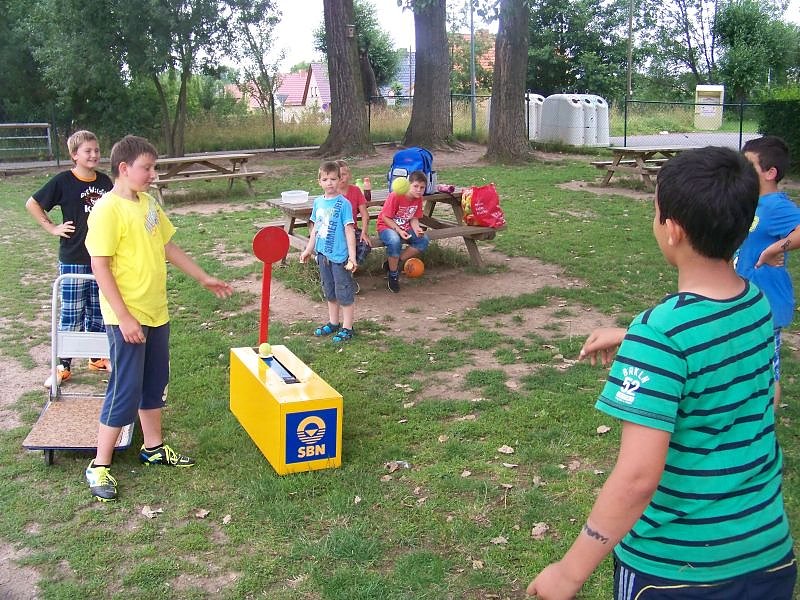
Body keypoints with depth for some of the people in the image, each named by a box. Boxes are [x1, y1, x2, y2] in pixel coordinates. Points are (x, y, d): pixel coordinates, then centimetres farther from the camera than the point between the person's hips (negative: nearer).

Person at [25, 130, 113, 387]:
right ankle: (63, 366, 10)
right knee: (71, 314, 1)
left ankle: (97, 357, 28)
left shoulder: (104, 181, 4)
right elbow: (32, 204, -3)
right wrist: (52, 228, -8)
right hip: (73, 259, -4)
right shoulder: (63, 181, -9)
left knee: (98, 312, 14)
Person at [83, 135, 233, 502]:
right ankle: (99, 466, 12)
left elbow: (168, 247, 18)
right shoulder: (107, 210, -17)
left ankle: (153, 448, 34)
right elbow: (100, 267, -19)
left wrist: (204, 278, 20)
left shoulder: (148, 203, 8)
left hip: (156, 314, 8)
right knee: (125, 391, -2)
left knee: (154, 384, 18)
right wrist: (124, 317, -21)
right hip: (128, 319, -8)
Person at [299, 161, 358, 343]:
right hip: (323, 254, 7)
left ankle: (347, 328, 12)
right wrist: (308, 250, 20)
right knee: (329, 292, 19)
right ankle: (333, 323, 33)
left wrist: (352, 256, -18)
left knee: (344, 292, 2)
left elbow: (349, 231, -14)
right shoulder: (318, 202, 6)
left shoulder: (343, 203, -12)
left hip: (339, 256, -7)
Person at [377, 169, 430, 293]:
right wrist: (398, 230, -28)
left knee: (424, 241, -17)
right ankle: (393, 275, -16)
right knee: (395, 241, -39)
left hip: (405, 228, 6)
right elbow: (385, 218, -18)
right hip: (386, 227, -6)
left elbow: (414, 218, 2)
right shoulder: (395, 196, -23)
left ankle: (393, 263, -7)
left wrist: (417, 229, -20)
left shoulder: (418, 198, -3)